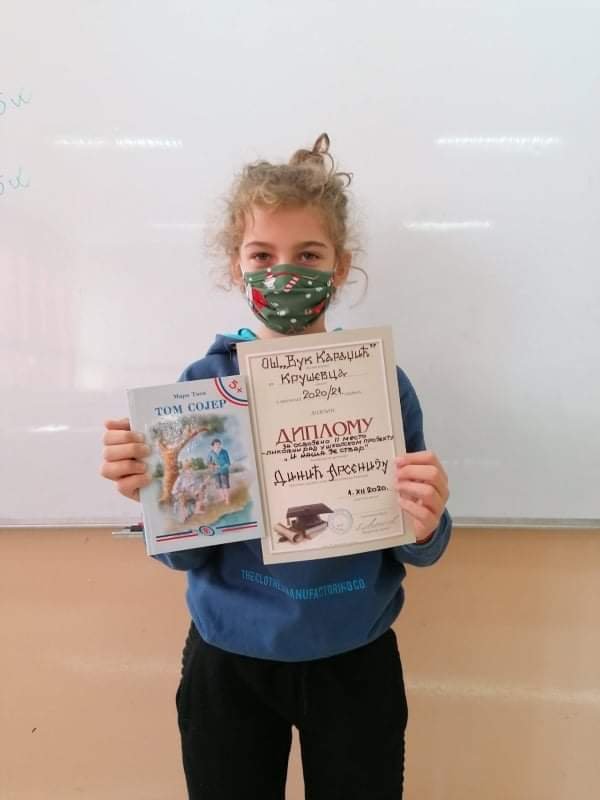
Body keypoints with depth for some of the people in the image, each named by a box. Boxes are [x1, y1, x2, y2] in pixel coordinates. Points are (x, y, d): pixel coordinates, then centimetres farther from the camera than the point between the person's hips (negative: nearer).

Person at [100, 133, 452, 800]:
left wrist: (425, 527, -26)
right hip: (227, 664, 1)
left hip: (353, 665, 0)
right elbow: (185, 553, -6)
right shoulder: (202, 383, -10)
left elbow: (416, 551, -5)